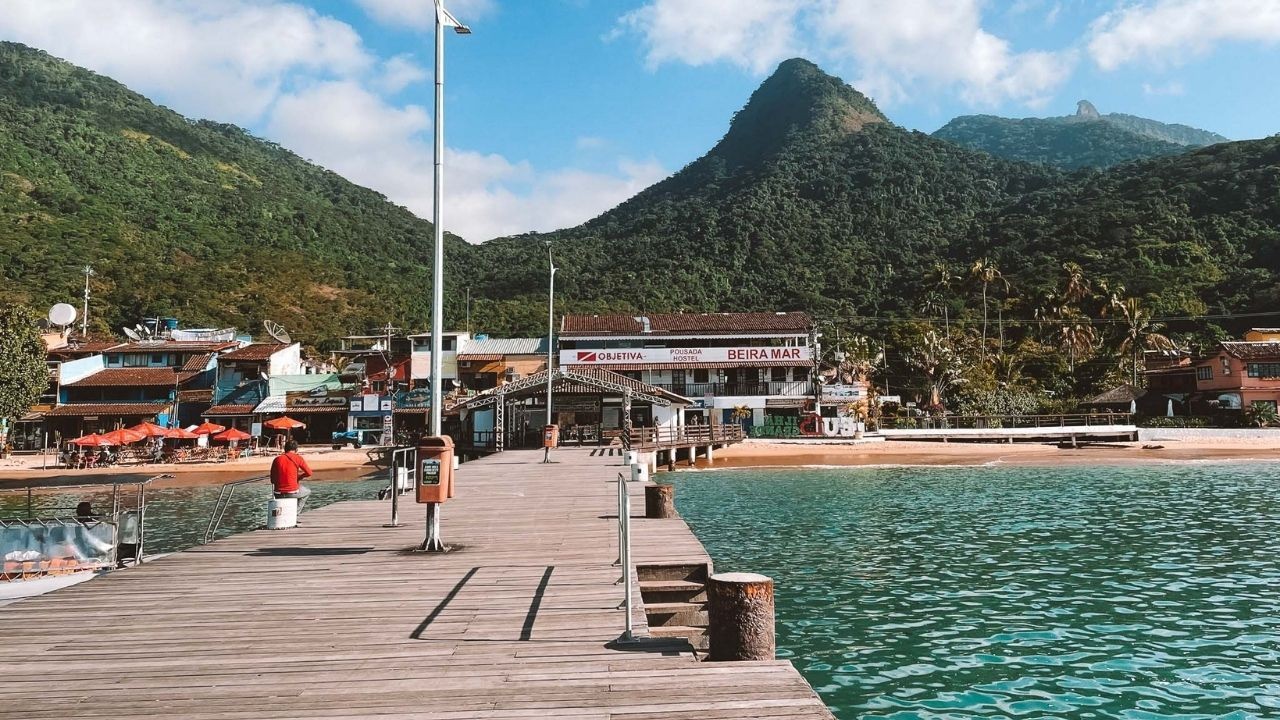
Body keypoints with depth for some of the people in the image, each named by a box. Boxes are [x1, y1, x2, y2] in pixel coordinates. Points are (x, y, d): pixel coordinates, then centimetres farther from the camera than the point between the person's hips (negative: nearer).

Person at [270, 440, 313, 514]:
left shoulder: (277, 459, 4)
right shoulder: (298, 458, -4)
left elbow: (272, 480, 9)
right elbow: (309, 473, -4)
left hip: (279, 494, 4)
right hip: (292, 492, -3)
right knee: (308, 491, 29)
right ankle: (296, 511, 19)